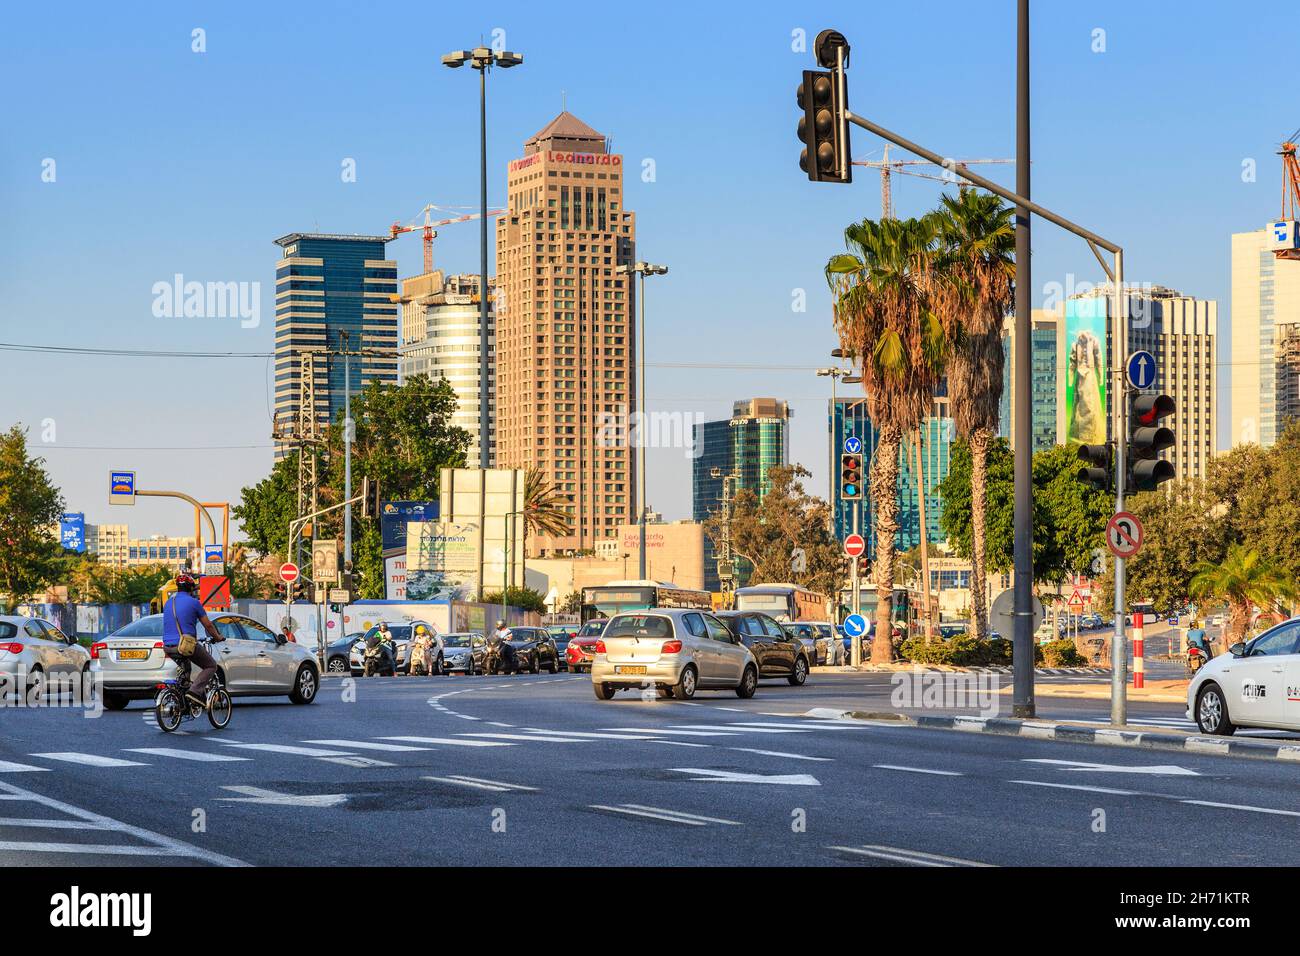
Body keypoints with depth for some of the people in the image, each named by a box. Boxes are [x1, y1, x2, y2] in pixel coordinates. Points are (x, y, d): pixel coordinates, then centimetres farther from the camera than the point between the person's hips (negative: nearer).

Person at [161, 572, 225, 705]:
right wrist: (218, 637, 21)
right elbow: (208, 625, 2)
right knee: (211, 666, 8)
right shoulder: (193, 602, -4)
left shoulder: (168, 602, 15)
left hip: (168, 648, 6)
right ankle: (195, 690, -11)